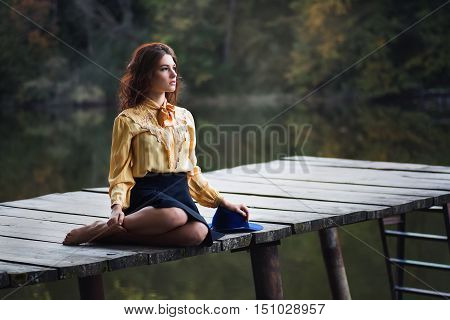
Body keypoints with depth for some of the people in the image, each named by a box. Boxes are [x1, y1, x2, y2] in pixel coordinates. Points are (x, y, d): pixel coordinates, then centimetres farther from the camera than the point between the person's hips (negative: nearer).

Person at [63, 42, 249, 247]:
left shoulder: (184, 117, 20)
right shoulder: (128, 120, 5)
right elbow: (121, 174, 2)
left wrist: (222, 202, 20)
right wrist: (117, 206, -17)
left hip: (179, 194, 4)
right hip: (146, 195, -4)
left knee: (199, 232, -34)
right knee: (174, 215, -42)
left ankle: (112, 235, -24)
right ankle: (99, 228, -22)